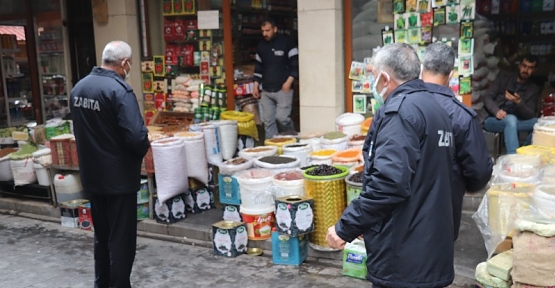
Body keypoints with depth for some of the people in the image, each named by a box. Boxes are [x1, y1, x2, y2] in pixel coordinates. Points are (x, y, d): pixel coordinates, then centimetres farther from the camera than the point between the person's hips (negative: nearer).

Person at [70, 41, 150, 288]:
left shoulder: (79, 87, 6)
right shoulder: (119, 90, -20)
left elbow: (80, 130, 12)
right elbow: (136, 136, -26)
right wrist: (142, 151, -6)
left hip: (91, 175, 8)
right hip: (118, 176, -8)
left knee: (101, 234, 20)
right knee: (121, 238, 4)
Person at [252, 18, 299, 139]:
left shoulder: (286, 42, -3)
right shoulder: (261, 45, 12)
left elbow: (296, 63, -5)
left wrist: (289, 81, -13)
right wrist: (256, 85, 12)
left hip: (283, 89, -5)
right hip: (266, 90, 5)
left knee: (282, 118, -11)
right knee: (268, 121, 3)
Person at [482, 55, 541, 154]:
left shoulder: (534, 89, 10)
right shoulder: (503, 77, 7)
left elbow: (530, 115, -1)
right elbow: (487, 97, -1)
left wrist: (518, 102, -22)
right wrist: (496, 111, -22)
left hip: (514, 122, 3)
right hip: (492, 119, -3)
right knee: (511, 119, -36)